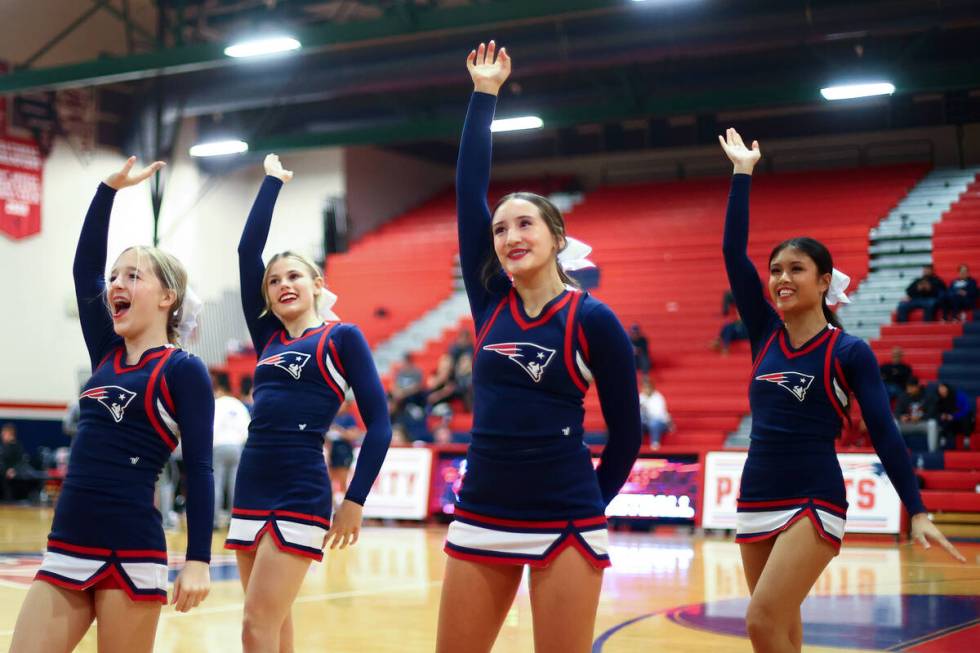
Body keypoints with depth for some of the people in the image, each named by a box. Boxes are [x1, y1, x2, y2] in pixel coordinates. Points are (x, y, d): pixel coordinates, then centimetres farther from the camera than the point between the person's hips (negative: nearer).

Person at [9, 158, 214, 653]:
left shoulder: (183, 370, -5)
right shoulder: (107, 354, 13)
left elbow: (198, 469, -9)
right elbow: (84, 265, 11)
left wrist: (198, 560, -14)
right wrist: (110, 189, 8)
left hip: (131, 555, -6)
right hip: (65, 551, 6)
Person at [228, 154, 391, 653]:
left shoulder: (342, 338, 0)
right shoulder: (267, 338, 14)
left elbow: (378, 423, -4)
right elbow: (247, 250, 11)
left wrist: (355, 499, -10)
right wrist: (272, 181, 17)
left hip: (300, 497, -6)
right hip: (251, 491, 6)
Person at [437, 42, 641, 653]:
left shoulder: (592, 320, -5)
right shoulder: (490, 301, 5)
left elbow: (626, 429, 2)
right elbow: (469, 190, 2)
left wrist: (593, 505, 8)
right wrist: (484, 94, 4)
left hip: (566, 526, -4)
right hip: (480, 518, 4)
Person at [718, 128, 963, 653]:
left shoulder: (849, 352, -5)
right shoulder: (765, 335, 6)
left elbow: (884, 434, -8)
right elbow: (733, 251, 2)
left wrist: (917, 512, -15)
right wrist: (742, 173, 2)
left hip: (814, 505, -5)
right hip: (755, 501, 5)